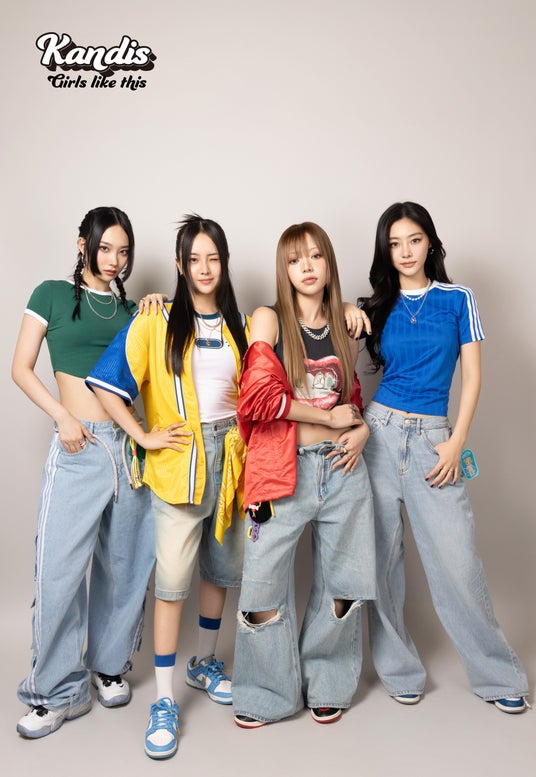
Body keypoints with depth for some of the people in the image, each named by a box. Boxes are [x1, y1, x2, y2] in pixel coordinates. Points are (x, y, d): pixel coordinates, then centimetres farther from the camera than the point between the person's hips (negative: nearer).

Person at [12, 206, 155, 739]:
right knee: (60, 568, -3)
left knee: (125, 564, 10)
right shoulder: (53, 295, 6)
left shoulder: (131, 309, 15)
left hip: (131, 443, 4)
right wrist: (62, 417, -9)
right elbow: (22, 368, 3)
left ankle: (109, 666, 30)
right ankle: (56, 691, 14)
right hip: (80, 446, -3)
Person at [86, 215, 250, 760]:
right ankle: (164, 701, 12)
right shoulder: (156, 324, -3)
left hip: (228, 459, 4)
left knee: (221, 569, 15)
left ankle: (205, 664, 37)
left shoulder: (240, 326, 8)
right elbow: (105, 384, -7)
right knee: (172, 579, -3)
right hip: (178, 465, -4)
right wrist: (144, 436, -11)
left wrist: (250, 446, 5)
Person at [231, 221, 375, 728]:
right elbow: (259, 395, -13)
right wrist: (329, 416, -9)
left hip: (341, 468, 4)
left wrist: (362, 429, 2)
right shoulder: (268, 320, -1)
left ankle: (327, 685, 34)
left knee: (340, 584, 11)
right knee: (264, 586, 1)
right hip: (282, 471, -3)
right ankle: (268, 693, 25)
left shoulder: (344, 329, 13)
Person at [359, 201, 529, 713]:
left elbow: (472, 377, 1)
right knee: (382, 555, 6)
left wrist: (456, 442, -7)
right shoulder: (376, 307, 8)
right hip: (378, 432, 2)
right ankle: (398, 669, 23)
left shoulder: (458, 299, 4)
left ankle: (496, 673, 19)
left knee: (455, 558, -3)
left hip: (432, 438, -2)